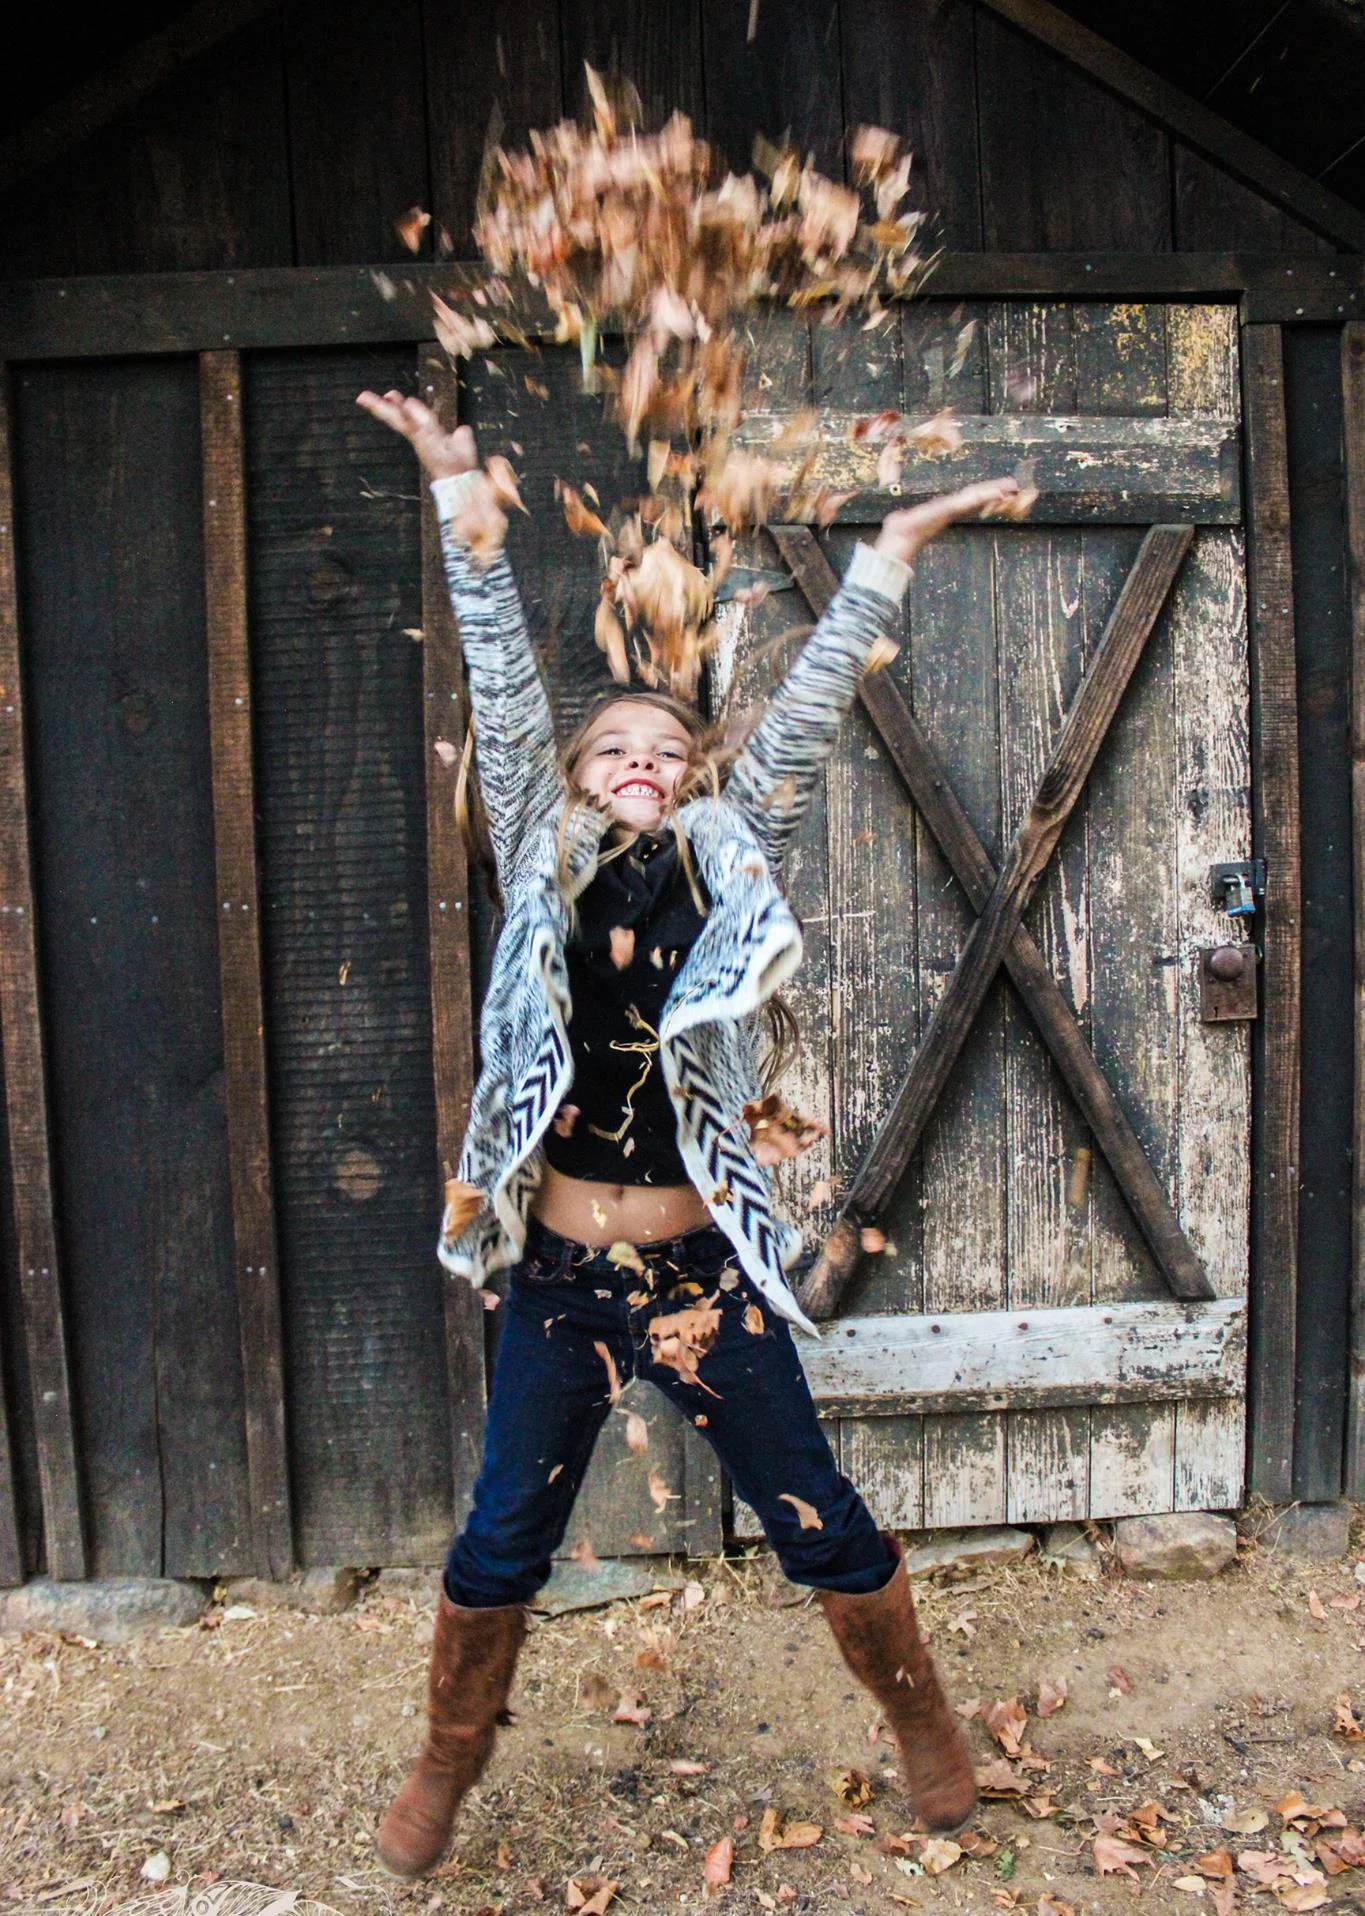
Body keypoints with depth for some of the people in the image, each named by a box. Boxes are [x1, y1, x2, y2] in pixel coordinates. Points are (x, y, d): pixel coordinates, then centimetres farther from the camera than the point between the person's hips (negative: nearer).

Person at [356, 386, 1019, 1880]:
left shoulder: (727, 868, 1)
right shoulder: (544, 866, 1)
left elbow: (801, 716, -3)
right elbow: (503, 691, -4)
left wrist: (886, 556, -5)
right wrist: (461, 497, -6)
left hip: (706, 1276, 0)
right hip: (560, 1274, 1)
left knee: (821, 1525, 13)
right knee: (499, 1543, 16)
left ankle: (925, 1729, 40)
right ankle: (445, 1768, 43)